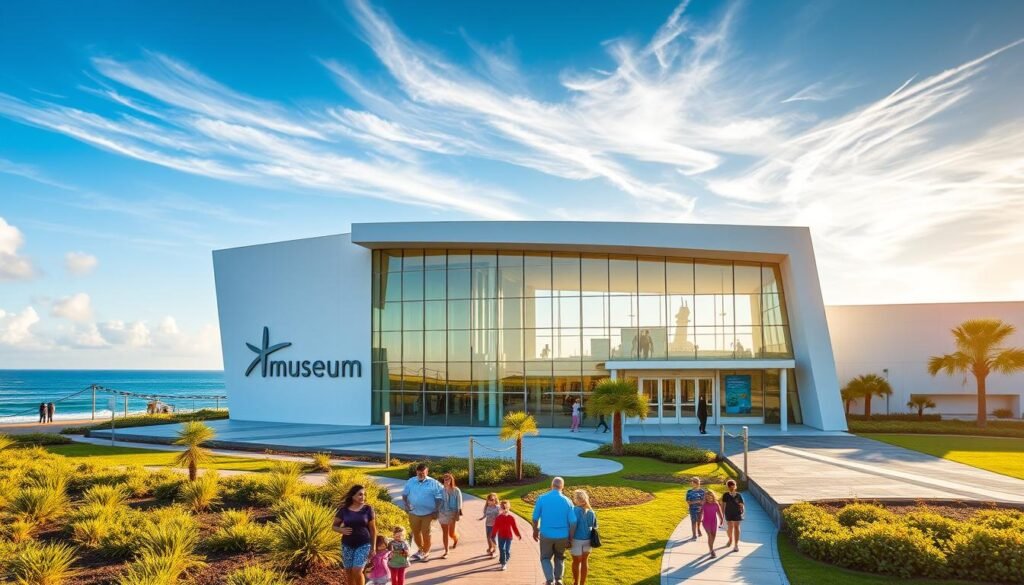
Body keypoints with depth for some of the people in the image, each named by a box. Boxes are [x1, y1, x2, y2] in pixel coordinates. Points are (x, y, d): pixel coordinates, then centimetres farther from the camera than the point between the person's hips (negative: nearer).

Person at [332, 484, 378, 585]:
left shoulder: (368, 509, -5)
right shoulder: (344, 510, -3)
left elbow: (373, 529, 1)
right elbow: (334, 526, 6)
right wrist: (342, 530, -16)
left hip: (363, 545, -2)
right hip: (347, 545, 2)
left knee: (357, 571, -13)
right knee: (349, 573, 8)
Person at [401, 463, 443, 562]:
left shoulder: (433, 483, -8)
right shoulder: (411, 482, 0)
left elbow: (439, 497, -5)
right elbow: (404, 494, 6)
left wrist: (436, 510, -10)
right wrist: (406, 504, -11)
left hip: (428, 513, -3)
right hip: (413, 513, 3)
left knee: (426, 533, 3)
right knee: (416, 533, 14)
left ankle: (426, 552, 23)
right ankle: (420, 550, 37)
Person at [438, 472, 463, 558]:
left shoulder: (456, 490, -8)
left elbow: (459, 503, -6)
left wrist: (457, 515, -11)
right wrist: (436, 513, 4)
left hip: (452, 514, -1)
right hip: (442, 513, 1)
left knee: (451, 533, 3)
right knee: (445, 533, 5)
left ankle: (456, 539, 40)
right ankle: (446, 552, 16)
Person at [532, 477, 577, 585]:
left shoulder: (542, 498, -9)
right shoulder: (567, 501, -6)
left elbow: (535, 518, -4)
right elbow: (573, 522, -6)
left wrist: (535, 531, 12)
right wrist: (570, 538, 4)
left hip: (546, 535, -1)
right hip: (562, 536, 1)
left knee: (545, 558, 14)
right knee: (559, 558, 23)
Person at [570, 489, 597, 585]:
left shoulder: (575, 510, -19)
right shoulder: (591, 511, -2)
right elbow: (594, 527, 4)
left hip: (576, 539, -4)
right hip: (587, 540, 4)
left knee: (576, 561, 13)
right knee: (584, 561, 17)